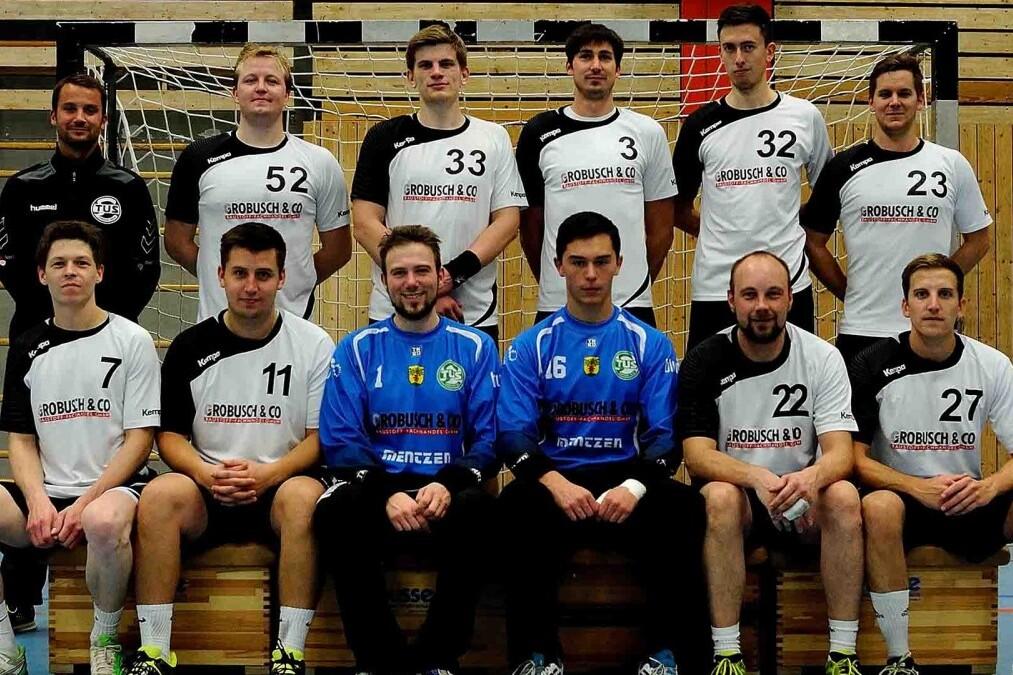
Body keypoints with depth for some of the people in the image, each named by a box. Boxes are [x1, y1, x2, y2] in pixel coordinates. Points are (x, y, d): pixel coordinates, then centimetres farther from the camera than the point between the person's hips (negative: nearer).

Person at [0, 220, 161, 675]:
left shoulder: (131, 341, 1)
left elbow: (139, 439, -3)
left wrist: (83, 504, -14)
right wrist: (38, 501, -9)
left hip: (113, 487, -4)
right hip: (45, 493, 4)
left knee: (104, 522, -40)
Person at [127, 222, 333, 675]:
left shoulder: (312, 344, 3)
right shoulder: (191, 348, 8)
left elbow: (322, 436, 0)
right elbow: (170, 436, 8)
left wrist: (266, 475, -17)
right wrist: (207, 474, -13)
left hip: (280, 485, -2)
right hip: (207, 491, 2)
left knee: (305, 495, -35)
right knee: (160, 494, -29)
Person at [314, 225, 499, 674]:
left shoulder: (475, 347, 11)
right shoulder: (357, 349, 11)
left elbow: (489, 438, 4)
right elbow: (341, 441, 2)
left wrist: (449, 485, -17)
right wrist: (388, 494, -17)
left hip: (447, 491, 0)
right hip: (378, 490, 0)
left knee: (478, 508, -35)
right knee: (335, 511, -33)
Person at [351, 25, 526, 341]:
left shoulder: (493, 138, 7)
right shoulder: (385, 138, 4)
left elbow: (507, 220, 1)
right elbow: (365, 226, -2)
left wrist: (454, 274, -14)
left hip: (474, 316, 1)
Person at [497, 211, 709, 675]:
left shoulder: (650, 344, 10)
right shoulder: (531, 346, 9)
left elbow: (665, 436, 3)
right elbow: (514, 436, -1)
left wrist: (635, 487, -19)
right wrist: (556, 483, -22)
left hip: (626, 481, 0)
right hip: (554, 480, 0)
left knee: (684, 507, -31)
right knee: (516, 508, -34)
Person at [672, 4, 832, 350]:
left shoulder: (805, 117, 3)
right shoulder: (701, 125, 3)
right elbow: (678, 209, 13)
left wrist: (799, 234, 5)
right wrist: (723, 236, 6)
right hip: (714, 287, 0)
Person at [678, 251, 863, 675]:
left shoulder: (822, 358, -4)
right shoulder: (704, 362, -6)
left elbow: (840, 452, -11)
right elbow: (697, 456, -15)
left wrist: (811, 477, -36)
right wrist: (755, 477, -36)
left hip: (802, 505, 1)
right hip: (736, 499, -1)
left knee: (844, 496, -29)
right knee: (720, 496, -34)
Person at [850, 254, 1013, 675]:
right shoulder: (874, 366, -5)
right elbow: (857, 458, -7)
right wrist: (919, 487, -24)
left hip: (969, 506, 2)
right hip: (901, 499, -2)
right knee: (879, 507, -37)